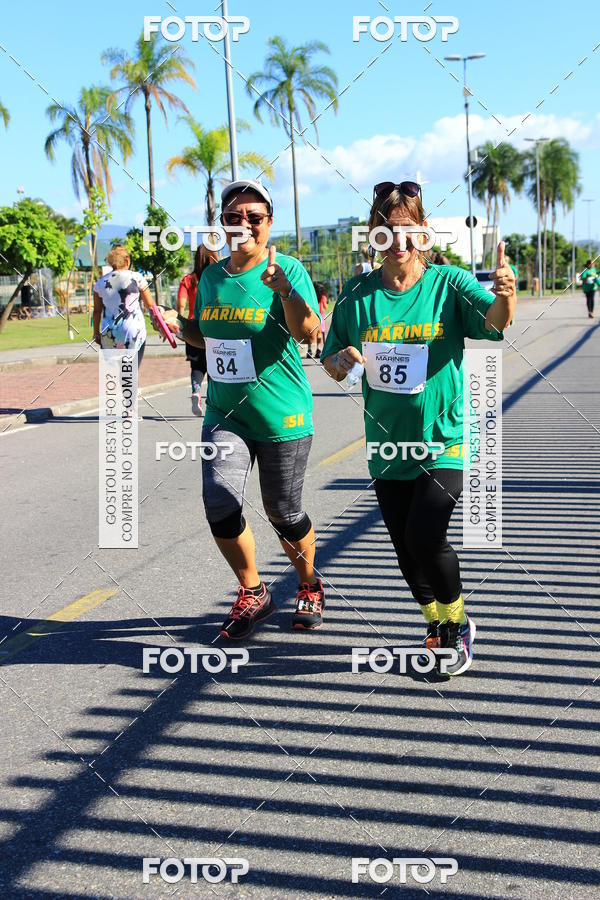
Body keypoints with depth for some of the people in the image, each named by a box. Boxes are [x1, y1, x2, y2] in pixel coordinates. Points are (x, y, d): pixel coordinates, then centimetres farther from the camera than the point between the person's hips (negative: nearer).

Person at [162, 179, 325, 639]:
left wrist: (284, 288, -43)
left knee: (284, 514, 6)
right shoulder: (211, 277, 7)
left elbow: (307, 331, -27)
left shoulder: (289, 269, -10)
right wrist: (182, 329, 2)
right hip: (225, 413, 4)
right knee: (220, 504, -11)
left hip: (281, 416, -4)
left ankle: (310, 587, 36)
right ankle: (253, 593, 13)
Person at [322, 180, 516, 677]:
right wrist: (342, 360, -16)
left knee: (425, 536, -15)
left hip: (444, 437, -4)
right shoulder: (359, 292, 1)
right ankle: (439, 627, 36)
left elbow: (495, 321, -24)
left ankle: (457, 624, 13)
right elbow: (332, 365, 7)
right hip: (387, 441, 4)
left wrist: (505, 294, -46)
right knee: (406, 547, 11)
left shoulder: (449, 282, -6)